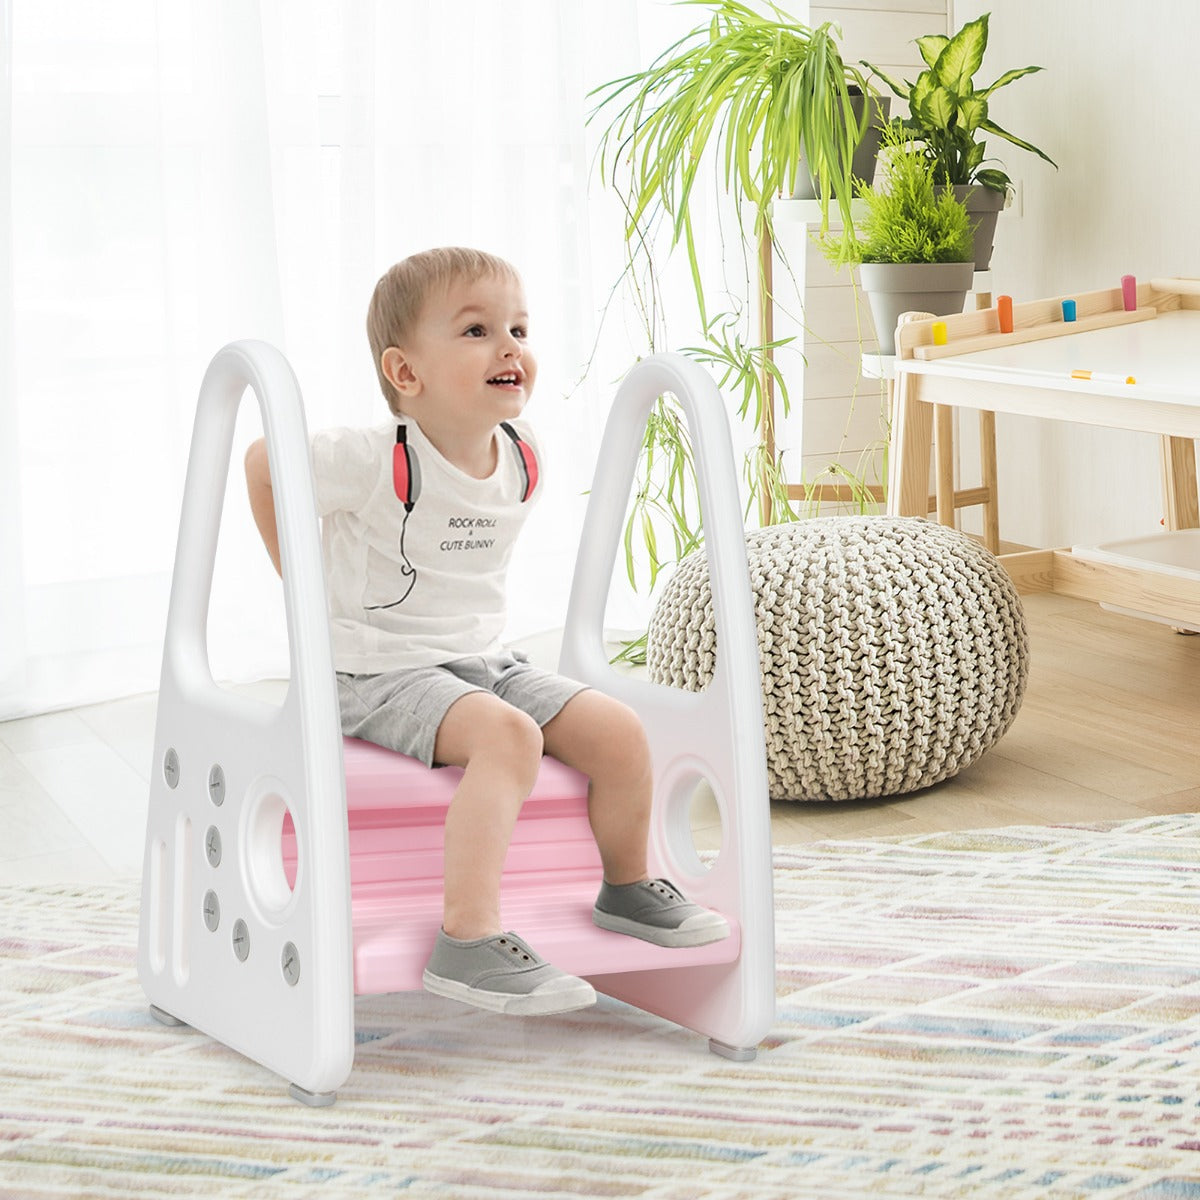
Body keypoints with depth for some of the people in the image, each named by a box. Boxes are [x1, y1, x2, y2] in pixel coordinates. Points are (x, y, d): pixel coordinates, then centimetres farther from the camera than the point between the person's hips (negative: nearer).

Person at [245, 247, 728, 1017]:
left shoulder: (524, 458, 1)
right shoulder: (375, 462, -19)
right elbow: (263, 461, -4)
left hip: (483, 659, 7)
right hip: (380, 671, -7)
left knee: (620, 733, -6)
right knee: (508, 735, -33)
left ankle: (626, 888, 19)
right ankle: (467, 942, -35)